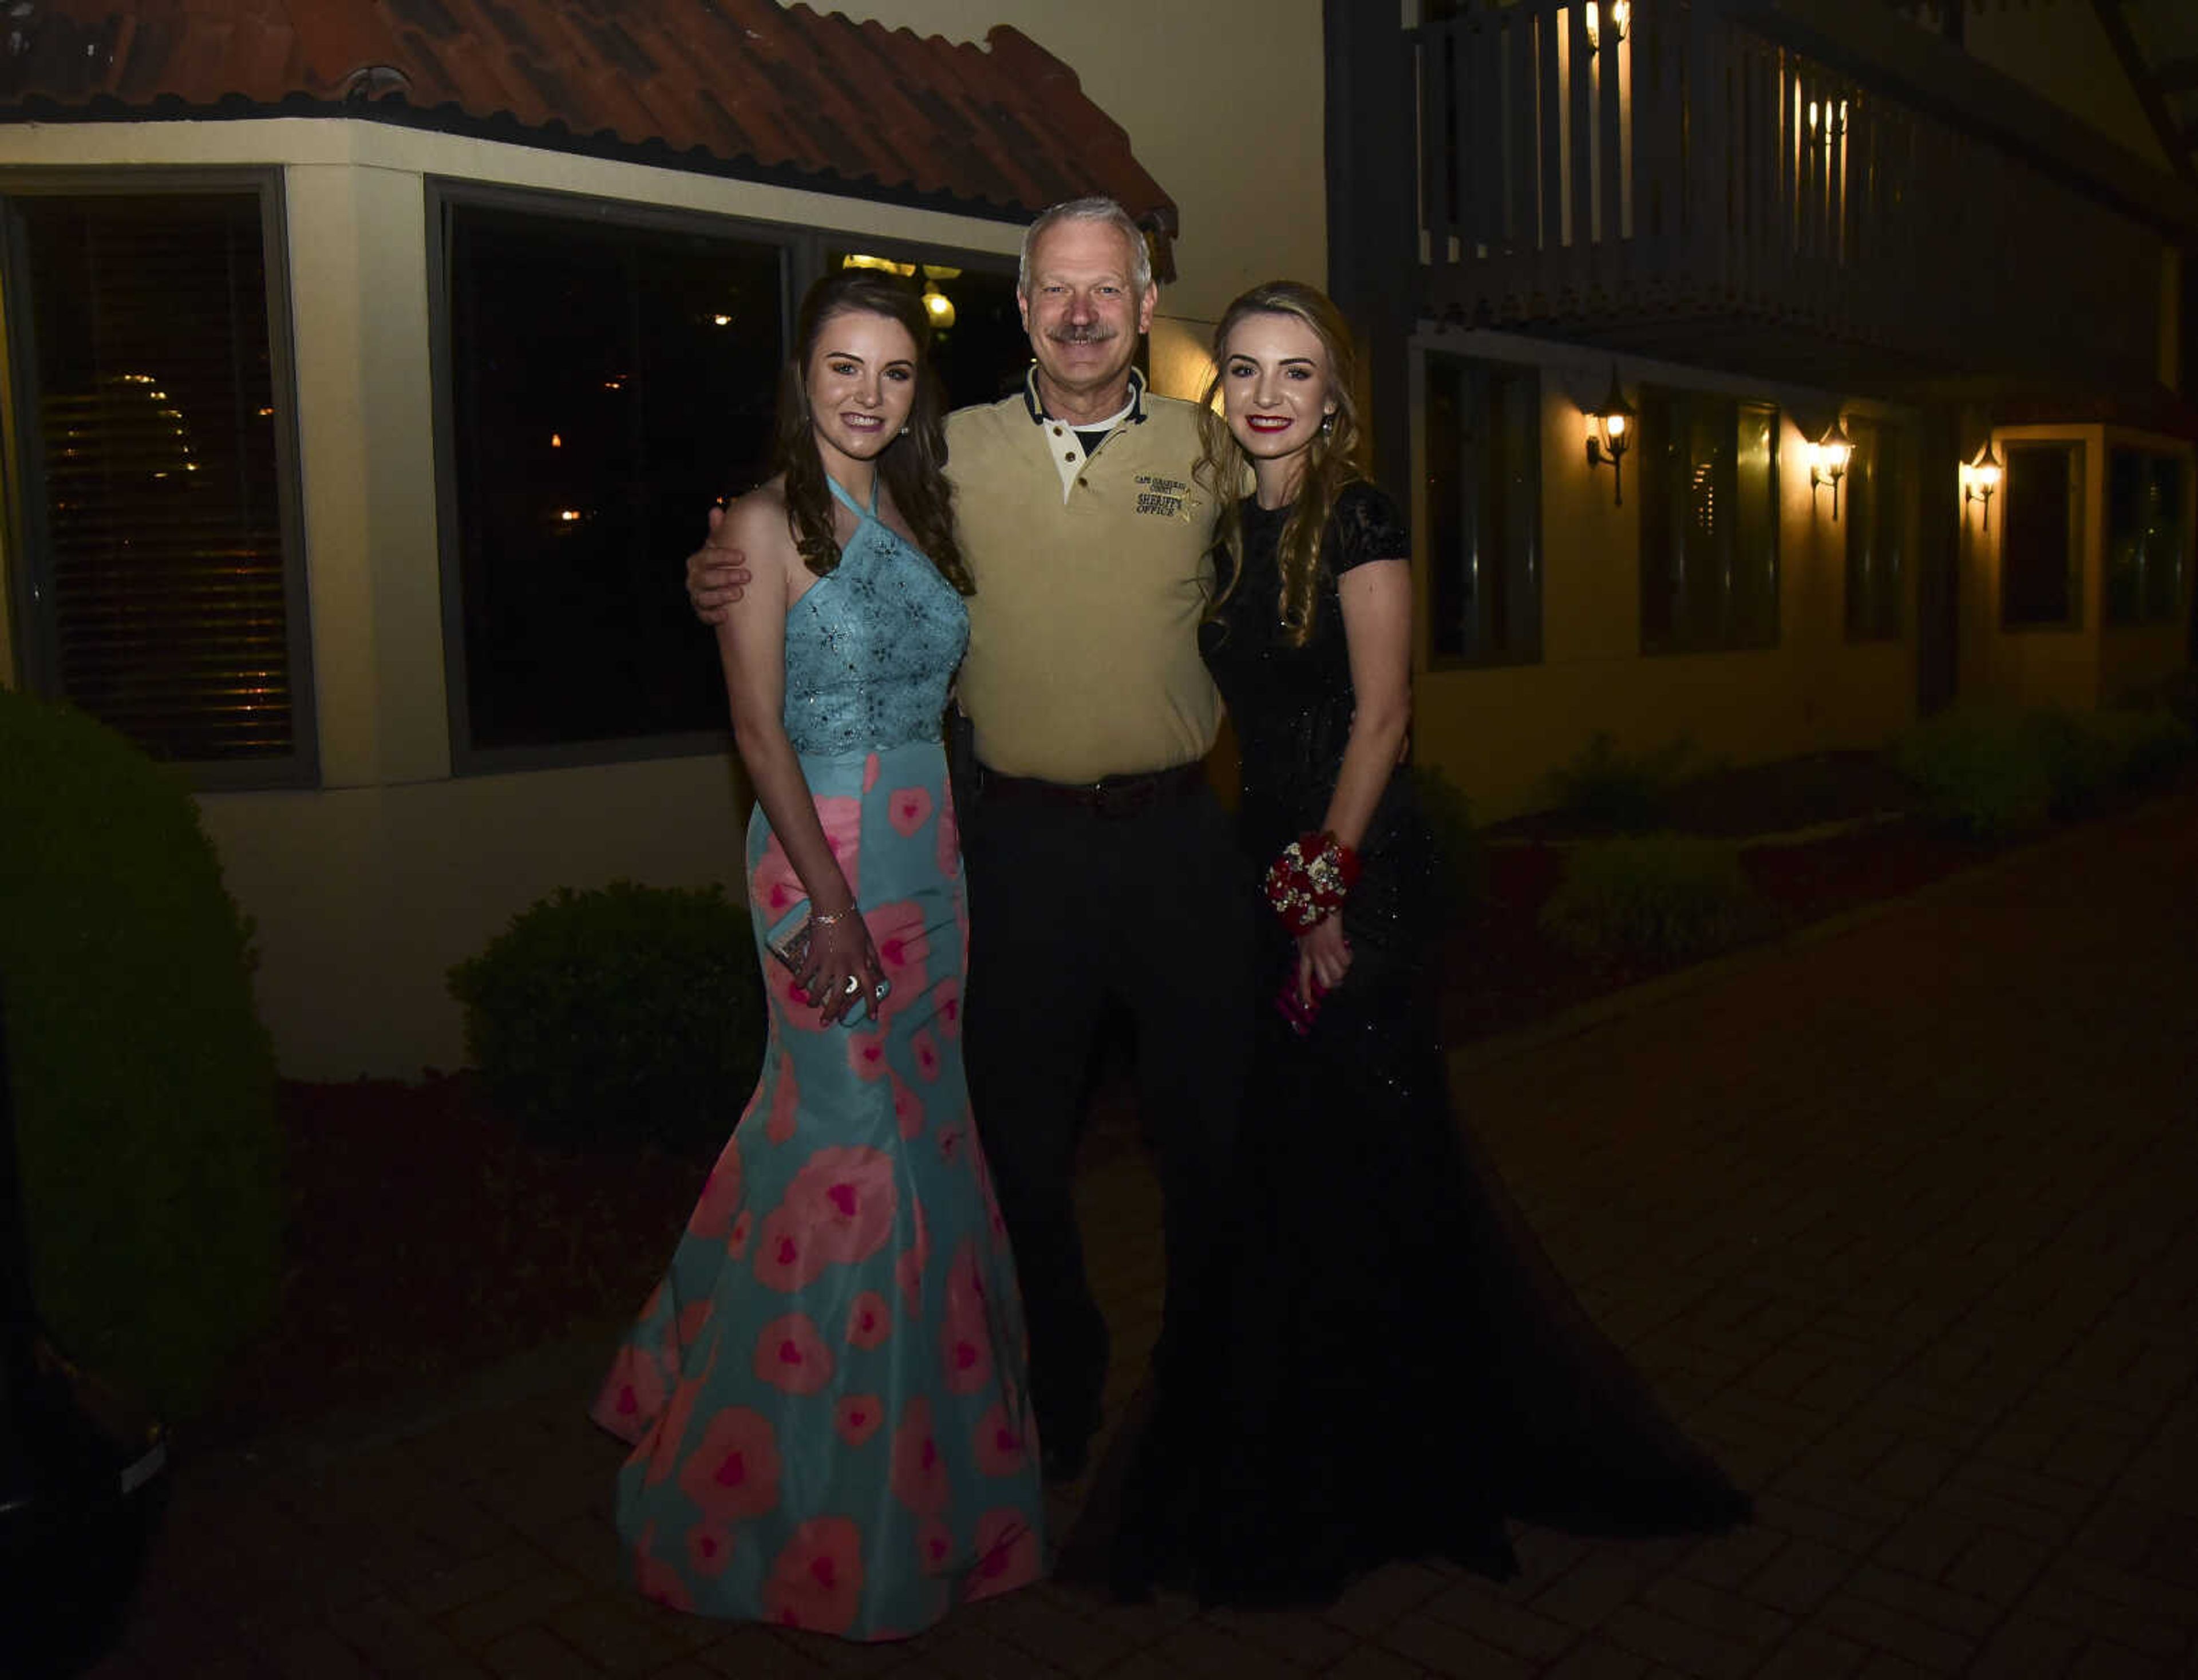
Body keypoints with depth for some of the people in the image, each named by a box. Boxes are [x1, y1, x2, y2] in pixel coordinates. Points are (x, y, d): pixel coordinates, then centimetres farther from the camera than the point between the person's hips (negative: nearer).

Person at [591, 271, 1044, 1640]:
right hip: (825, 856, -7)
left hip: (931, 851, 7)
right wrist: (831, 900, -18)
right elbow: (760, 727, -12)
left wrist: (949, 860, 8)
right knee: (858, 1139, -2)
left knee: (919, 1132, 12)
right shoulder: (771, 522, -6)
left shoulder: (916, 514, 13)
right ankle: (824, 1491, 18)